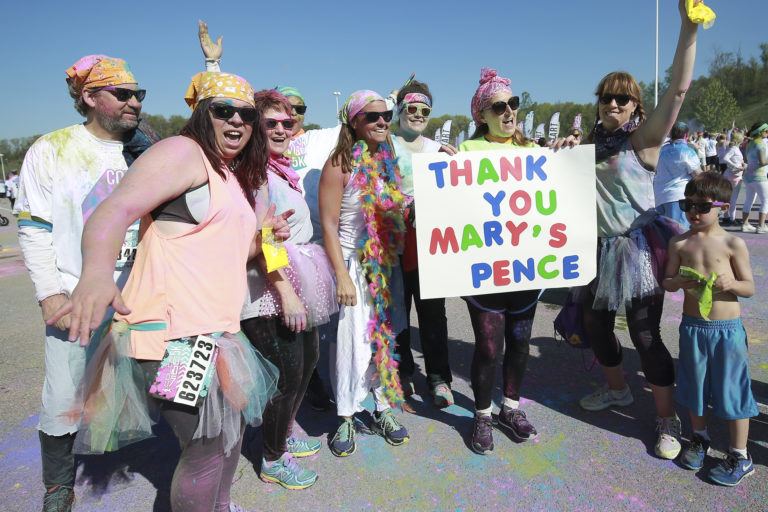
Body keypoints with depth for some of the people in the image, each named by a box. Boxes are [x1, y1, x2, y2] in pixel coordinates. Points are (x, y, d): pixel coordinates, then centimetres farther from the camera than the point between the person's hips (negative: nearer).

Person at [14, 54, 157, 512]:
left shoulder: (147, 151, 8)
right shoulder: (52, 150, 0)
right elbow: (34, 230, -3)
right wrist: (50, 294, -10)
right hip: (75, 298, -2)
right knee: (64, 400, 3)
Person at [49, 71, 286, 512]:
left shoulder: (235, 177, 19)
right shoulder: (183, 151, -8)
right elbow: (115, 210, -23)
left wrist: (262, 238, 10)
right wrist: (97, 273, -41)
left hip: (214, 329, 10)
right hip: (173, 330, -10)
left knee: (233, 425, 23)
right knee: (209, 446, -2)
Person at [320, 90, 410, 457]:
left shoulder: (388, 161, 6)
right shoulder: (341, 163, -12)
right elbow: (329, 224, -14)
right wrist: (341, 276, -17)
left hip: (387, 264, 6)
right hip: (353, 264, -5)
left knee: (385, 336, 12)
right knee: (353, 341, 0)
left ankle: (383, 409, 29)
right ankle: (346, 418, 19)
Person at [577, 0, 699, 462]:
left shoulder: (644, 138, -8)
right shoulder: (592, 141, 8)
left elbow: (679, 90, -22)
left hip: (638, 248, -6)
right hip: (599, 249, 6)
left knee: (645, 335, -3)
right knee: (594, 324, 16)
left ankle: (668, 420, 15)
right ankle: (617, 389, 41)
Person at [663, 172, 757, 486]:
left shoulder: (733, 244, -7)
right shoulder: (679, 243, 0)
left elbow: (750, 288, -2)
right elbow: (667, 282, 5)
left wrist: (730, 283, -23)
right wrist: (681, 281, -16)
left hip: (727, 328, -3)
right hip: (692, 326, 3)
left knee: (732, 390, 6)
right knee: (695, 385, 16)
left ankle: (740, 457, 22)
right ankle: (699, 438, 38)